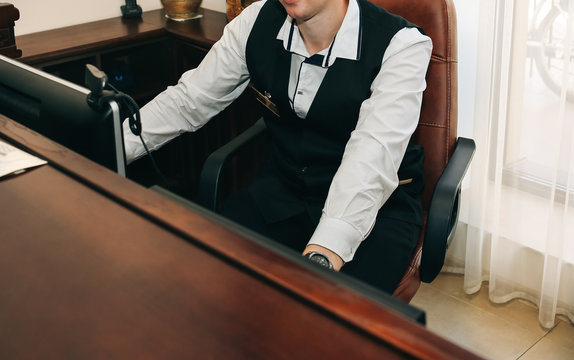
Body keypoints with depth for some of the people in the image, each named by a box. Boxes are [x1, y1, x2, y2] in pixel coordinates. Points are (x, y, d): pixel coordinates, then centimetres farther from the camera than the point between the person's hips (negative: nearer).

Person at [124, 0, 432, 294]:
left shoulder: (401, 45, -18)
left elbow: (374, 153, -31)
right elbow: (188, 101, 2)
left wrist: (322, 256, -45)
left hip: (377, 202, -4)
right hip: (283, 190, 4)